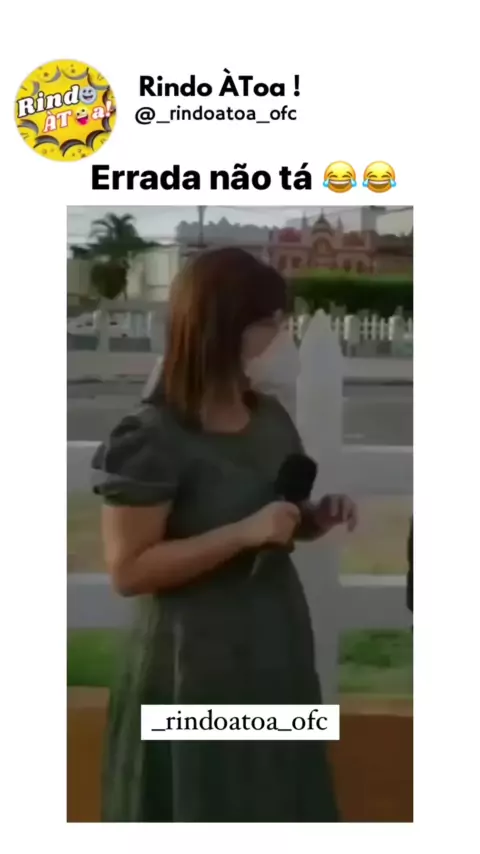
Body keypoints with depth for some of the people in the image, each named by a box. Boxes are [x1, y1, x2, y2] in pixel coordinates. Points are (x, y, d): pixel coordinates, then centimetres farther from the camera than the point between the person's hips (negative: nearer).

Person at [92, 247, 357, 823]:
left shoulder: (271, 417, 5)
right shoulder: (151, 438, -18)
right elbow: (128, 569, -20)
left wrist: (317, 518, -3)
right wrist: (246, 533, -25)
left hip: (277, 645, 7)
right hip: (195, 662, -7)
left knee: (281, 800, 18)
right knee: (202, 807, 7)